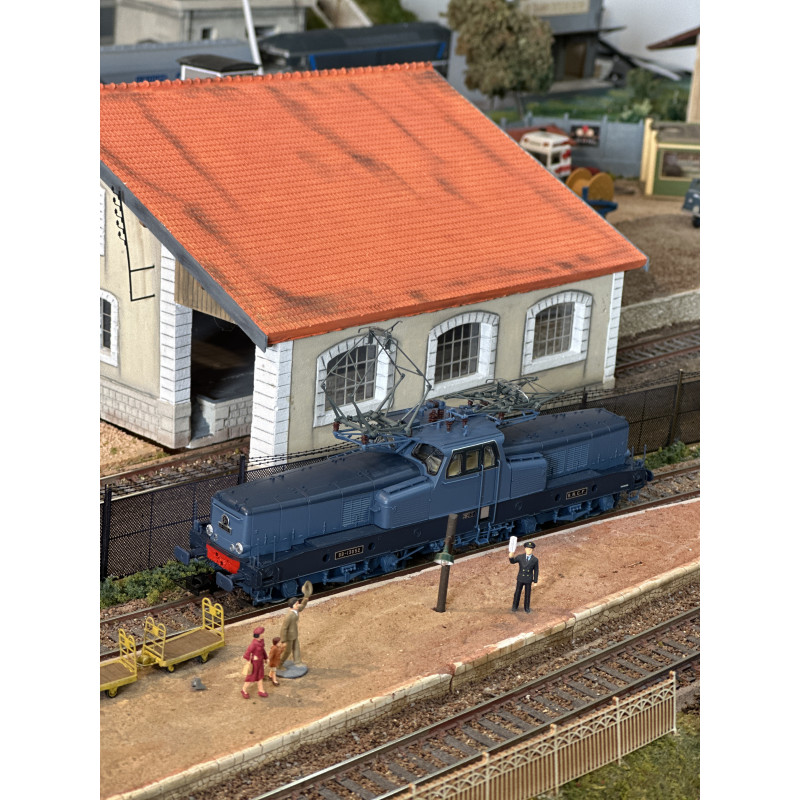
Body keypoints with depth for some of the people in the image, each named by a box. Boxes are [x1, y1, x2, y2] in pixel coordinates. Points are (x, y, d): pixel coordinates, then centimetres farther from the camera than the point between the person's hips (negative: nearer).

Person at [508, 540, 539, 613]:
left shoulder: (535, 560, -11)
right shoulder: (520, 557, -11)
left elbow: (536, 571, -4)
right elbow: (513, 561, -3)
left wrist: (535, 581, -2)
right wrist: (510, 557, -27)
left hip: (529, 580, -1)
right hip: (520, 579, 1)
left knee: (527, 595, 11)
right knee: (517, 593, 13)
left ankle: (527, 608, 31)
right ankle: (515, 606, 35)